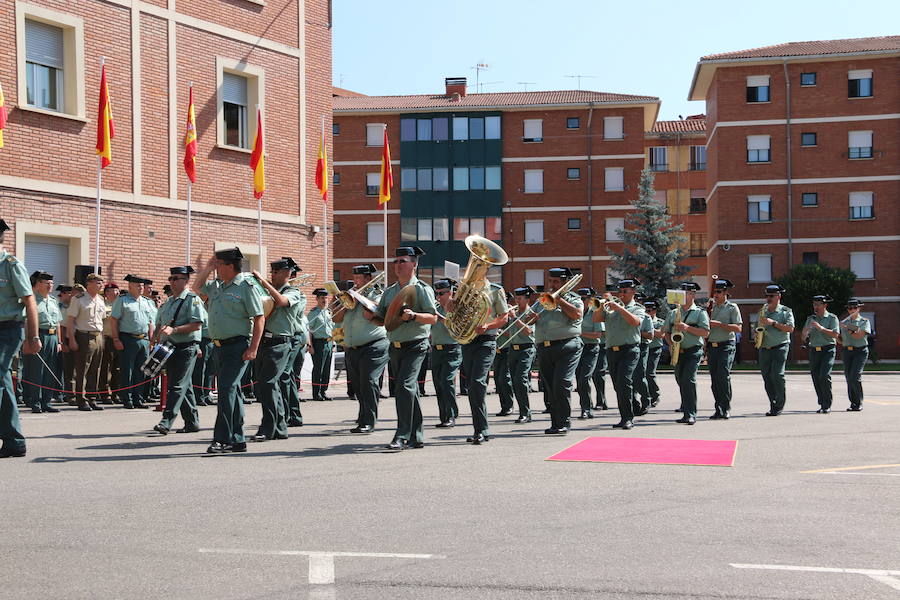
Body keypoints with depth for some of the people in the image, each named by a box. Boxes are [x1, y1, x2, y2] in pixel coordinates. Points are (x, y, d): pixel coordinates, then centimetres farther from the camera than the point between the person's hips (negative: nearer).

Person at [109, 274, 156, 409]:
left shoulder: (147, 302, 17)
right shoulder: (122, 301, 0)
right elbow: (113, 320, -4)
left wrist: (150, 340, 11)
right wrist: (116, 339, -11)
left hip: (144, 341, 5)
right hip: (128, 340, -5)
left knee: (141, 372, 7)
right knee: (127, 371, -3)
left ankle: (138, 399, 13)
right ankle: (127, 400, 2)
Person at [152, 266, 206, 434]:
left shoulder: (193, 299, -7)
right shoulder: (168, 302, 18)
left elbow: (197, 325, -18)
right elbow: (159, 324, 26)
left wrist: (174, 329, -24)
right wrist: (158, 341, 12)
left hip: (186, 348, -8)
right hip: (170, 348, 8)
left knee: (177, 386, -12)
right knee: (184, 386, 11)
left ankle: (166, 422, -18)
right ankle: (192, 422, 17)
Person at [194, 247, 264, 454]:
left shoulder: (246, 286, -9)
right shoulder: (217, 286, 14)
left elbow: (259, 318, -12)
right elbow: (197, 288, 31)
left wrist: (253, 348, -19)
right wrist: (207, 268, 14)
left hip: (238, 346, -8)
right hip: (220, 345, 9)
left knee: (227, 389, -15)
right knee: (230, 391, 11)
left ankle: (222, 439, -15)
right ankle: (237, 440, 17)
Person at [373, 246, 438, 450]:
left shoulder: (422, 289, -4)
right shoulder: (389, 292, 16)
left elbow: (433, 318, -11)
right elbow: (382, 319, 19)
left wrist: (413, 315, -27)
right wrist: (371, 316, -2)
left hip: (415, 346, -7)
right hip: (395, 347, 7)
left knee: (404, 386, -19)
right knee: (410, 391, 11)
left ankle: (402, 436, -20)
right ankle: (416, 437, 17)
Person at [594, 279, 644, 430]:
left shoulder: (637, 308, 6)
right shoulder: (610, 309, 19)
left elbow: (635, 321, -14)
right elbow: (596, 319, 9)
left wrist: (618, 307, -18)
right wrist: (602, 306, -7)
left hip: (629, 350, -5)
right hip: (611, 351, 5)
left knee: (624, 382, -18)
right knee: (617, 386, 6)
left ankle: (628, 418, -14)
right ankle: (625, 418, 13)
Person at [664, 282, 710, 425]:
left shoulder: (700, 313, 1)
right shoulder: (673, 313, 16)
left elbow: (705, 332, -9)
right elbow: (666, 332, 19)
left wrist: (687, 328, -18)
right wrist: (671, 344, 0)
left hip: (694, 351, -5)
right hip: (678, 352, 6)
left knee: (688, 380, -17)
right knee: (681, 381, 8)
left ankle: (691, 414, -17)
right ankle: (686, 411, 17)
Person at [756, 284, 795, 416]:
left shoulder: (786, 311, 2)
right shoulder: (763, 312, 18)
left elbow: (790, 328, -10)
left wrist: (773, 323, -15)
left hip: (780, 348, -5)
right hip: (764, 349, 5)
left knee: (777, 376, -15)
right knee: (767, 378, 3)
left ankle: (779, 405, -7)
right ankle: (773, 405, 11)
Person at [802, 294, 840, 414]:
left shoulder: (832, 318, 1)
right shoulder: (810, 319, 14)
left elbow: (835, 334, -12)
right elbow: (803, 338, 13)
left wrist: (821, 328, -19)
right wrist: (805, 332, -10)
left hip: (827, 350, -5)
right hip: (814, 351, 5)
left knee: (824, 376, -17)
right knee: (816, 378, 3)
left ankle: (827, 405, -12)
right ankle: (822, 404, 12)